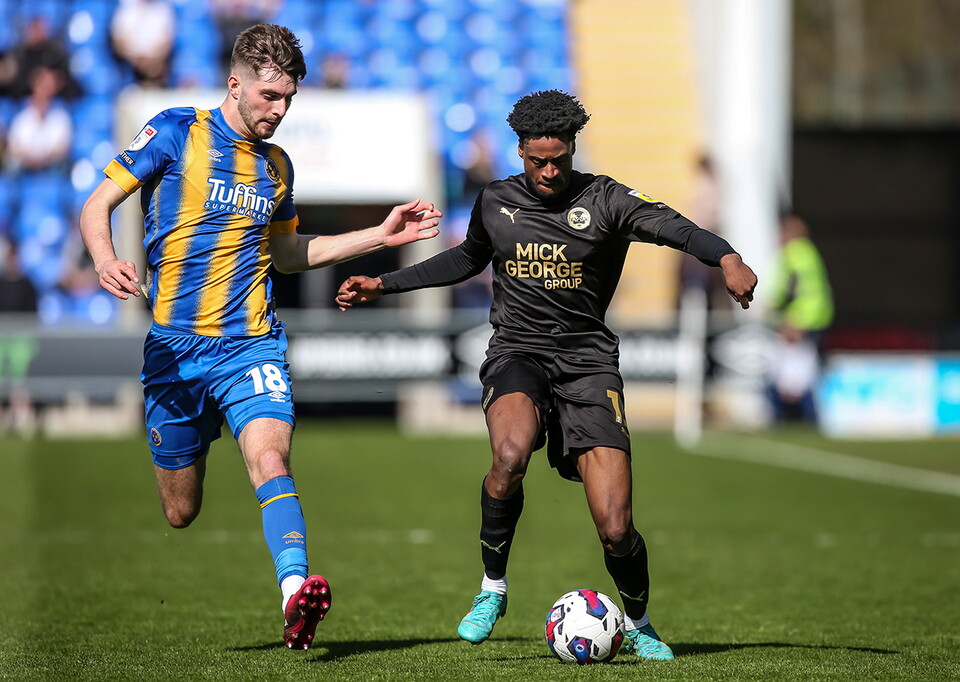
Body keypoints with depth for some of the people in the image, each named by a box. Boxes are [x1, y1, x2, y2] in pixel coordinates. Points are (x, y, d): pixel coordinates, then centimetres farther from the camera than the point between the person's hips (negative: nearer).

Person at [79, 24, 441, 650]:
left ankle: (296, 593, -44)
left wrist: (380, 236, 22)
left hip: (252, 343, 2)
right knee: (180, 513, 4)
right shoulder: (176, 133, 0)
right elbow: (97, 206, -2)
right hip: (175, 345, -2)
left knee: (270, 456, -26)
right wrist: (106, 262, -24)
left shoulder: (276, 165, 14)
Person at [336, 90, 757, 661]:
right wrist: (385, 285, 30)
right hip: (518, 354, 1)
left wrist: (726, 257, -41)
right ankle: (493, 588, -12)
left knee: (615, 528, -9)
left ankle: (638, 624, 22)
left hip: (587, 361, -1)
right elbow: (468, 258, 29)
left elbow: (667, 224, -21)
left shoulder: (602, 200, -3)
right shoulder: (496, 203, 8)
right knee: (512, 453, -35)